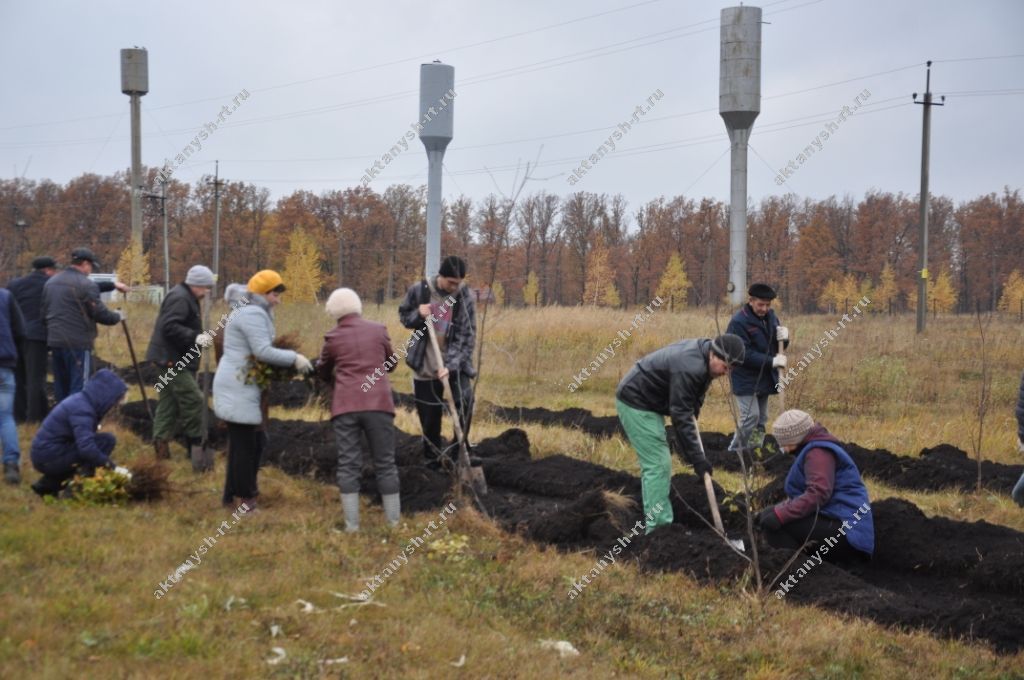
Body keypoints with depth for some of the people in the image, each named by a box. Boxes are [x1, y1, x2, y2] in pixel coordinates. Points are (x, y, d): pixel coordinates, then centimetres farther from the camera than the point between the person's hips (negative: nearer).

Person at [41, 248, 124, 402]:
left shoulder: (51, 282, 12)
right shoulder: (86, 285, -13)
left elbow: (44, 314, 17)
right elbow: (100, 314, -11)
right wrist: (117, 317, 8)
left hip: (55, 341, 8)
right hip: (78, 343, -7)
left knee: (61, 387, 14)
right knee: (79, 387, -4)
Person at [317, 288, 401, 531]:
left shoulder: (333, 338, 4)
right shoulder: (378, 330, 5)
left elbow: (322, 371, 20)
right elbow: (391, 363, 19)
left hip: (346, 405, 0)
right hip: (378, 403, 0)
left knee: (348, 465, 3)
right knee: (385, 463, 8)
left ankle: (351, 524, 1)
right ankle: (394, 521, 11)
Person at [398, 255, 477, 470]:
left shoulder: (465, 297, -10)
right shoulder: (419, 290, -9)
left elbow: (467, 336, -12)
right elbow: (404, 315, 7)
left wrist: (451, 365, -22)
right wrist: (418, 315, -17)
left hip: (455, 362, -1)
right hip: (425, 364, 1)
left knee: (465, 402, -20)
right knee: (429, 416, 6)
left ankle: (458, 451, -4)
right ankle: (433, 458, 23)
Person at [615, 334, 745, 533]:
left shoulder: (702, 353, -1)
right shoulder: (689, 368, -31)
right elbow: (681, 417, -30)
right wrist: (697, 458, -26)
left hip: (649, 402, 10)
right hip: (635, 404, -10)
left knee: (660, 463, 13)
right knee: (657, 464, -12)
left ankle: (660, 525, 18)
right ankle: (658, 528, -10)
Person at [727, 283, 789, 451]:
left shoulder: (770, 316, 7)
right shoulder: (738, 322, -17)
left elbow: (778, 346, 15)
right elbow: (744, 354, -23)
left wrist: (784, 337, -9)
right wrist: (771, 361, -27)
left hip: (764, 378, 7)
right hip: (746, 379, -7)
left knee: (761, 419, 10)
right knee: (750, 417, -12)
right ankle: (734, 453, -1)